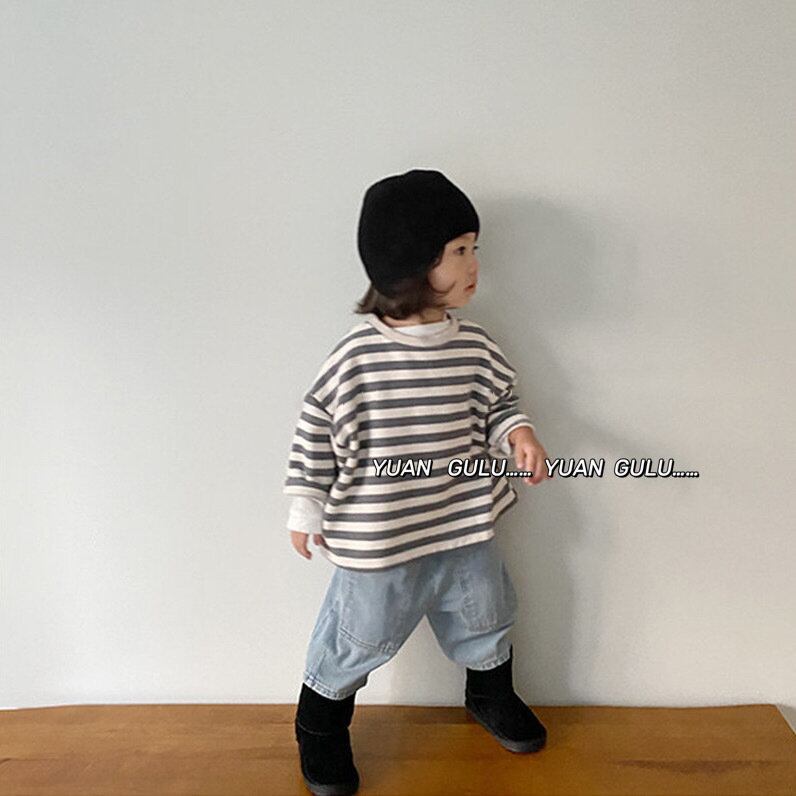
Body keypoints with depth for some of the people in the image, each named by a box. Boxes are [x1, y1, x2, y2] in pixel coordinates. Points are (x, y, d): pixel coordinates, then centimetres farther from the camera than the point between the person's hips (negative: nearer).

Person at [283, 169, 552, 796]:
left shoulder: (474, 346, -7)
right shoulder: (357, 355, -20)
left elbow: (499, 401, 10)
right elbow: (315, 433, -9)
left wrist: (518, 432, -10)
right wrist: (307, 511, -2)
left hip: (466, 529, 5)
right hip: (377, 542, -4)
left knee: (485, 619, 25)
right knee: (357, 640, 14)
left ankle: (490, 693, 57)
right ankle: (321, 725, 43)